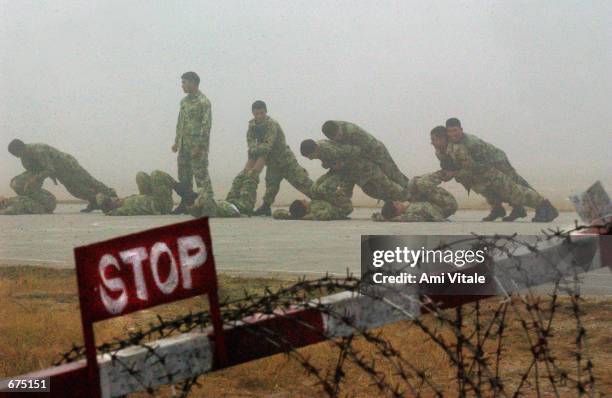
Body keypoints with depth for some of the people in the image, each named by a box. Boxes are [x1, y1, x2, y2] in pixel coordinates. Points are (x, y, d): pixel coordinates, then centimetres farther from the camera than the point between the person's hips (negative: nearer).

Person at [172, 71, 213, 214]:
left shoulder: (203, 102, -12)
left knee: (201, 174, -8)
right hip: (184, 144, 8)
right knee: (184, 175, 11)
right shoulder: (184, 101, 15)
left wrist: (198, 146, -20)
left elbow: (206, 125, -16)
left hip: (198, 144, -8)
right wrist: (177, 141, 16)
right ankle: (185, 202, 18)